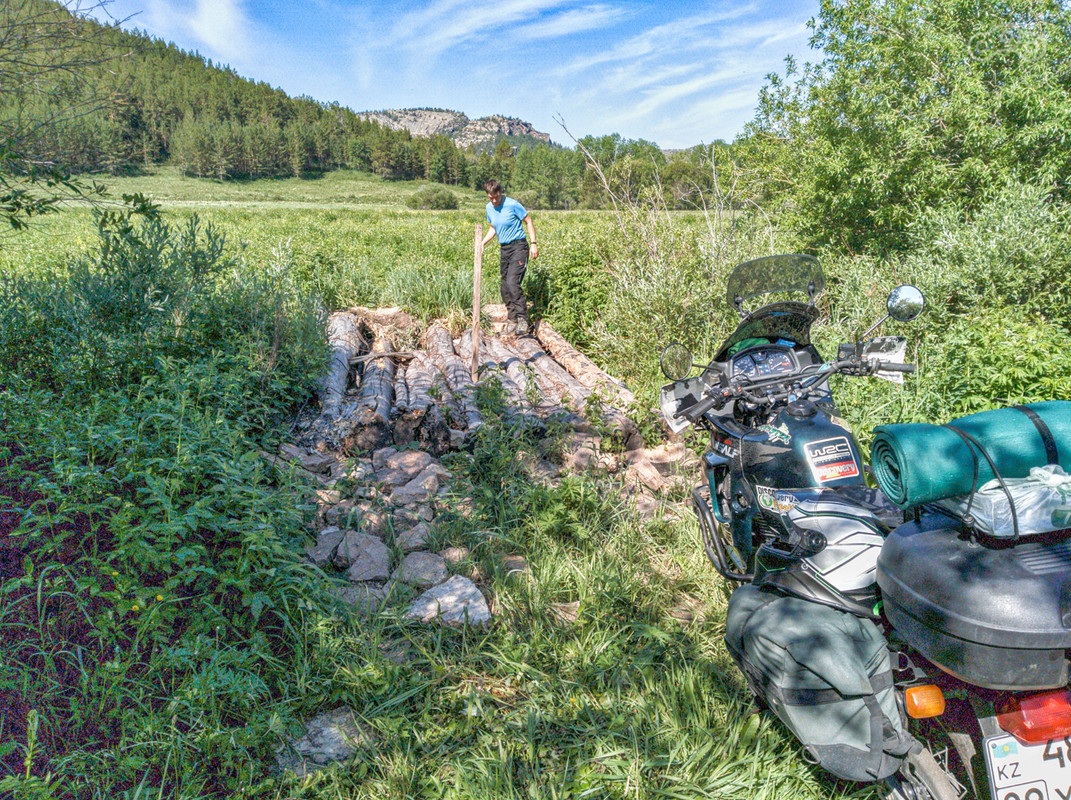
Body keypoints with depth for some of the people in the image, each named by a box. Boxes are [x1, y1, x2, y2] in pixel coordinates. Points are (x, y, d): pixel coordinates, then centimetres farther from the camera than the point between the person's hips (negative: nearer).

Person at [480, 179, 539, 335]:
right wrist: (483, 242, 4)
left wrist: (534, 243, -10)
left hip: (518, 247, -7)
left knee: (512, 282, -22)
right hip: (503, 248, 7)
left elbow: (528, 221, -5)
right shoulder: (489, 208, 6)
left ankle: (522, 320, -20)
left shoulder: (513, 205, -14)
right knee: (505, 288, 7)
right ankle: (512, 319, 18)